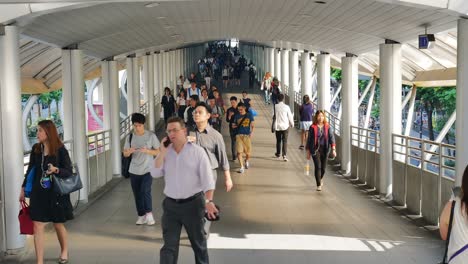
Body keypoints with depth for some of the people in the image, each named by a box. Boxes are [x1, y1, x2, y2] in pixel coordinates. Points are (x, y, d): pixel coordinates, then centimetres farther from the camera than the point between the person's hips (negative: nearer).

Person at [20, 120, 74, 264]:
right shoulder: (36, 149, 1)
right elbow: (30, 170, 11)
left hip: (56, 193, -3)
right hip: (38, 193, 3)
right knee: (38, 226, -3)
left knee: (58, 225, 14)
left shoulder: (60, 150, -10)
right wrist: (23, 189, 13)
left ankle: (64, 251, 40)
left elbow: (69, 171, -10)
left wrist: (56, 170, -29)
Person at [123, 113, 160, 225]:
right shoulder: (130, 137, 1)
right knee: (137, 194, 8)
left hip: (147, 169, -3)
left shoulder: (151, 136, -7)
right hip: (134, 171, 3)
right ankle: (141, 215, 21)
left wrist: (147, 150, -22)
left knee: (145, 191, -18)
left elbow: (158, 151, -4)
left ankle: (149, 213, -1)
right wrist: (129, 151, -19)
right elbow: (125, 154, 5)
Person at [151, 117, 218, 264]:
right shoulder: (165, 152, 5)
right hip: (170, 205, 3)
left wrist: (208, 201, -22)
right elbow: (155, 173, -4)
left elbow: (207, 179, -11)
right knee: (169, 245, 1)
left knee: (198, 243, 14)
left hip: (193, 204, -2)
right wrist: (163, 152, -10)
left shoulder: (197, 151, -7)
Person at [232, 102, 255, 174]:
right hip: (239, 135, 0)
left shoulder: (249, 115, 4)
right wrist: (234, 126, -9)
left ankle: (246, 161, 38)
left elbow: (252, 125, 7)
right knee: (239, 152, -10)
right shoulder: (237, 116, 7)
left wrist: (252, 133, -8)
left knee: (248, 152, 6)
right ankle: (242, 167, -4)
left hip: (247, 135, 0)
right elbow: (233, 125, 15)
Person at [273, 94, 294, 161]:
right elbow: (290, 116, -2)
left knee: (278, 140, 17)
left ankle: (278, 153, 31)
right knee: (285, 141, 0)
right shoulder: (286, 107, -8)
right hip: (285, 126, -1)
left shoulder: (275, 106, -6)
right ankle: (284, 155, -10)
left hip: (277, 126, 1)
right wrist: (292, 124, 12)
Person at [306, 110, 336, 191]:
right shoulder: (313, 127, -3)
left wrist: (333, 149, -16)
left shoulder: (327, 127, 1)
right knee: (318, 167, -11)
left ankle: (320, 179, 41)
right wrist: (308, 152, 3)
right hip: (315, 150, -2)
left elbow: (331, 137, -4)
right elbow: (309, 140, 2)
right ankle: (319, 185, -2)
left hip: (324, 149, 2)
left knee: (323, 168, 10)